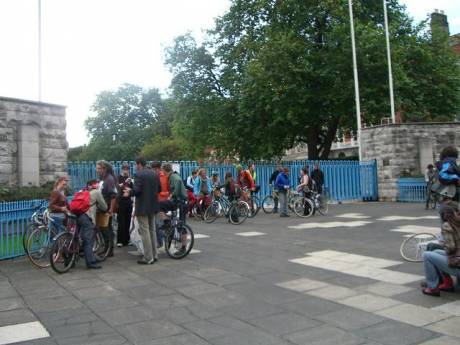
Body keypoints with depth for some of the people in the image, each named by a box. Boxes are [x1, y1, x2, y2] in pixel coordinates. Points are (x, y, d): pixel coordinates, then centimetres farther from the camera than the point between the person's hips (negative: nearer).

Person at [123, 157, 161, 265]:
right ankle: (154, 255, 22)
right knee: (152, 230, 16)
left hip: (142, 207, -7)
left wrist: (129, 192, 0)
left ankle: (148, 258, 0)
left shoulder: (138, 174, -13)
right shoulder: (154, 174, 8)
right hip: (153, 206, 7)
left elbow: (136, 190, -20)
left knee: (144, 232, -2)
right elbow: (159, 189, 10)